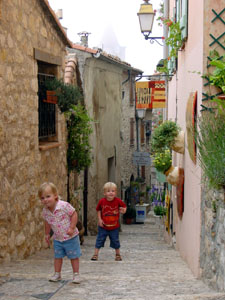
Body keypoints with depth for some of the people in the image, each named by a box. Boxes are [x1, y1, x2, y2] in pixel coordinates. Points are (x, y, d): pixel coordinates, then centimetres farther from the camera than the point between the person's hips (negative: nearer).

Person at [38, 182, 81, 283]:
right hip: (57, 238, 5)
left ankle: (76, 274, 16)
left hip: (70, 237, -5)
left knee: (74, 256, 5)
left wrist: (72, 228, -23)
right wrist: (47, 234, 19)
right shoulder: (45, 211, -7)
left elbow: (74, 214, -17)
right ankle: (57, 274, 26)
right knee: (57, 256, 13)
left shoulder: (64, 205, -25)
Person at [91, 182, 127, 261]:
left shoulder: (118, 201, -13)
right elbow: (98, 210, 4)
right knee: (99, 240, 4)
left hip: (114, 227, 0)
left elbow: (124, 206, 4)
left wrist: (124, 210, -18)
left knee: (115, 241, 12)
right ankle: (95, 254, 15)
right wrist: (99, 219, -4)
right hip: (103, 226, 0)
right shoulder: (102, 201, -12)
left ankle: (118, 254, 31)